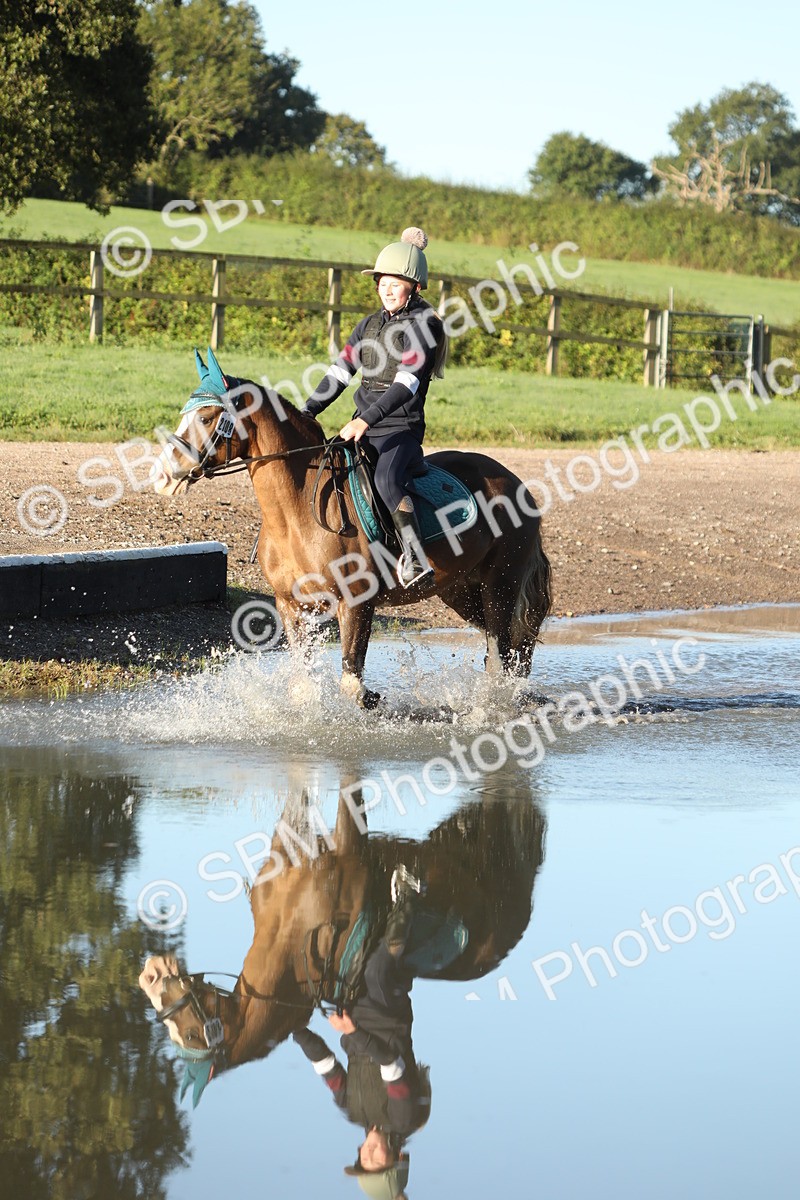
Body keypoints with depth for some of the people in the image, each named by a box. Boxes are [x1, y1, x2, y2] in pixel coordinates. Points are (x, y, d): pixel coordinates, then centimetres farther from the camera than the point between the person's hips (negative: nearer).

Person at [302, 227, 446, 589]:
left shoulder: (423, 325, -9)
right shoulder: (370, 324, 14)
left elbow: (406, 382, -21)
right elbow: (340, 372, 14)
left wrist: (367, 419, -31)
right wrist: (306, 413, 3)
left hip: (401, 428, -8)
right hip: (363, 427, 8)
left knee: (387, 478, -36)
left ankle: (416, 561, -43)